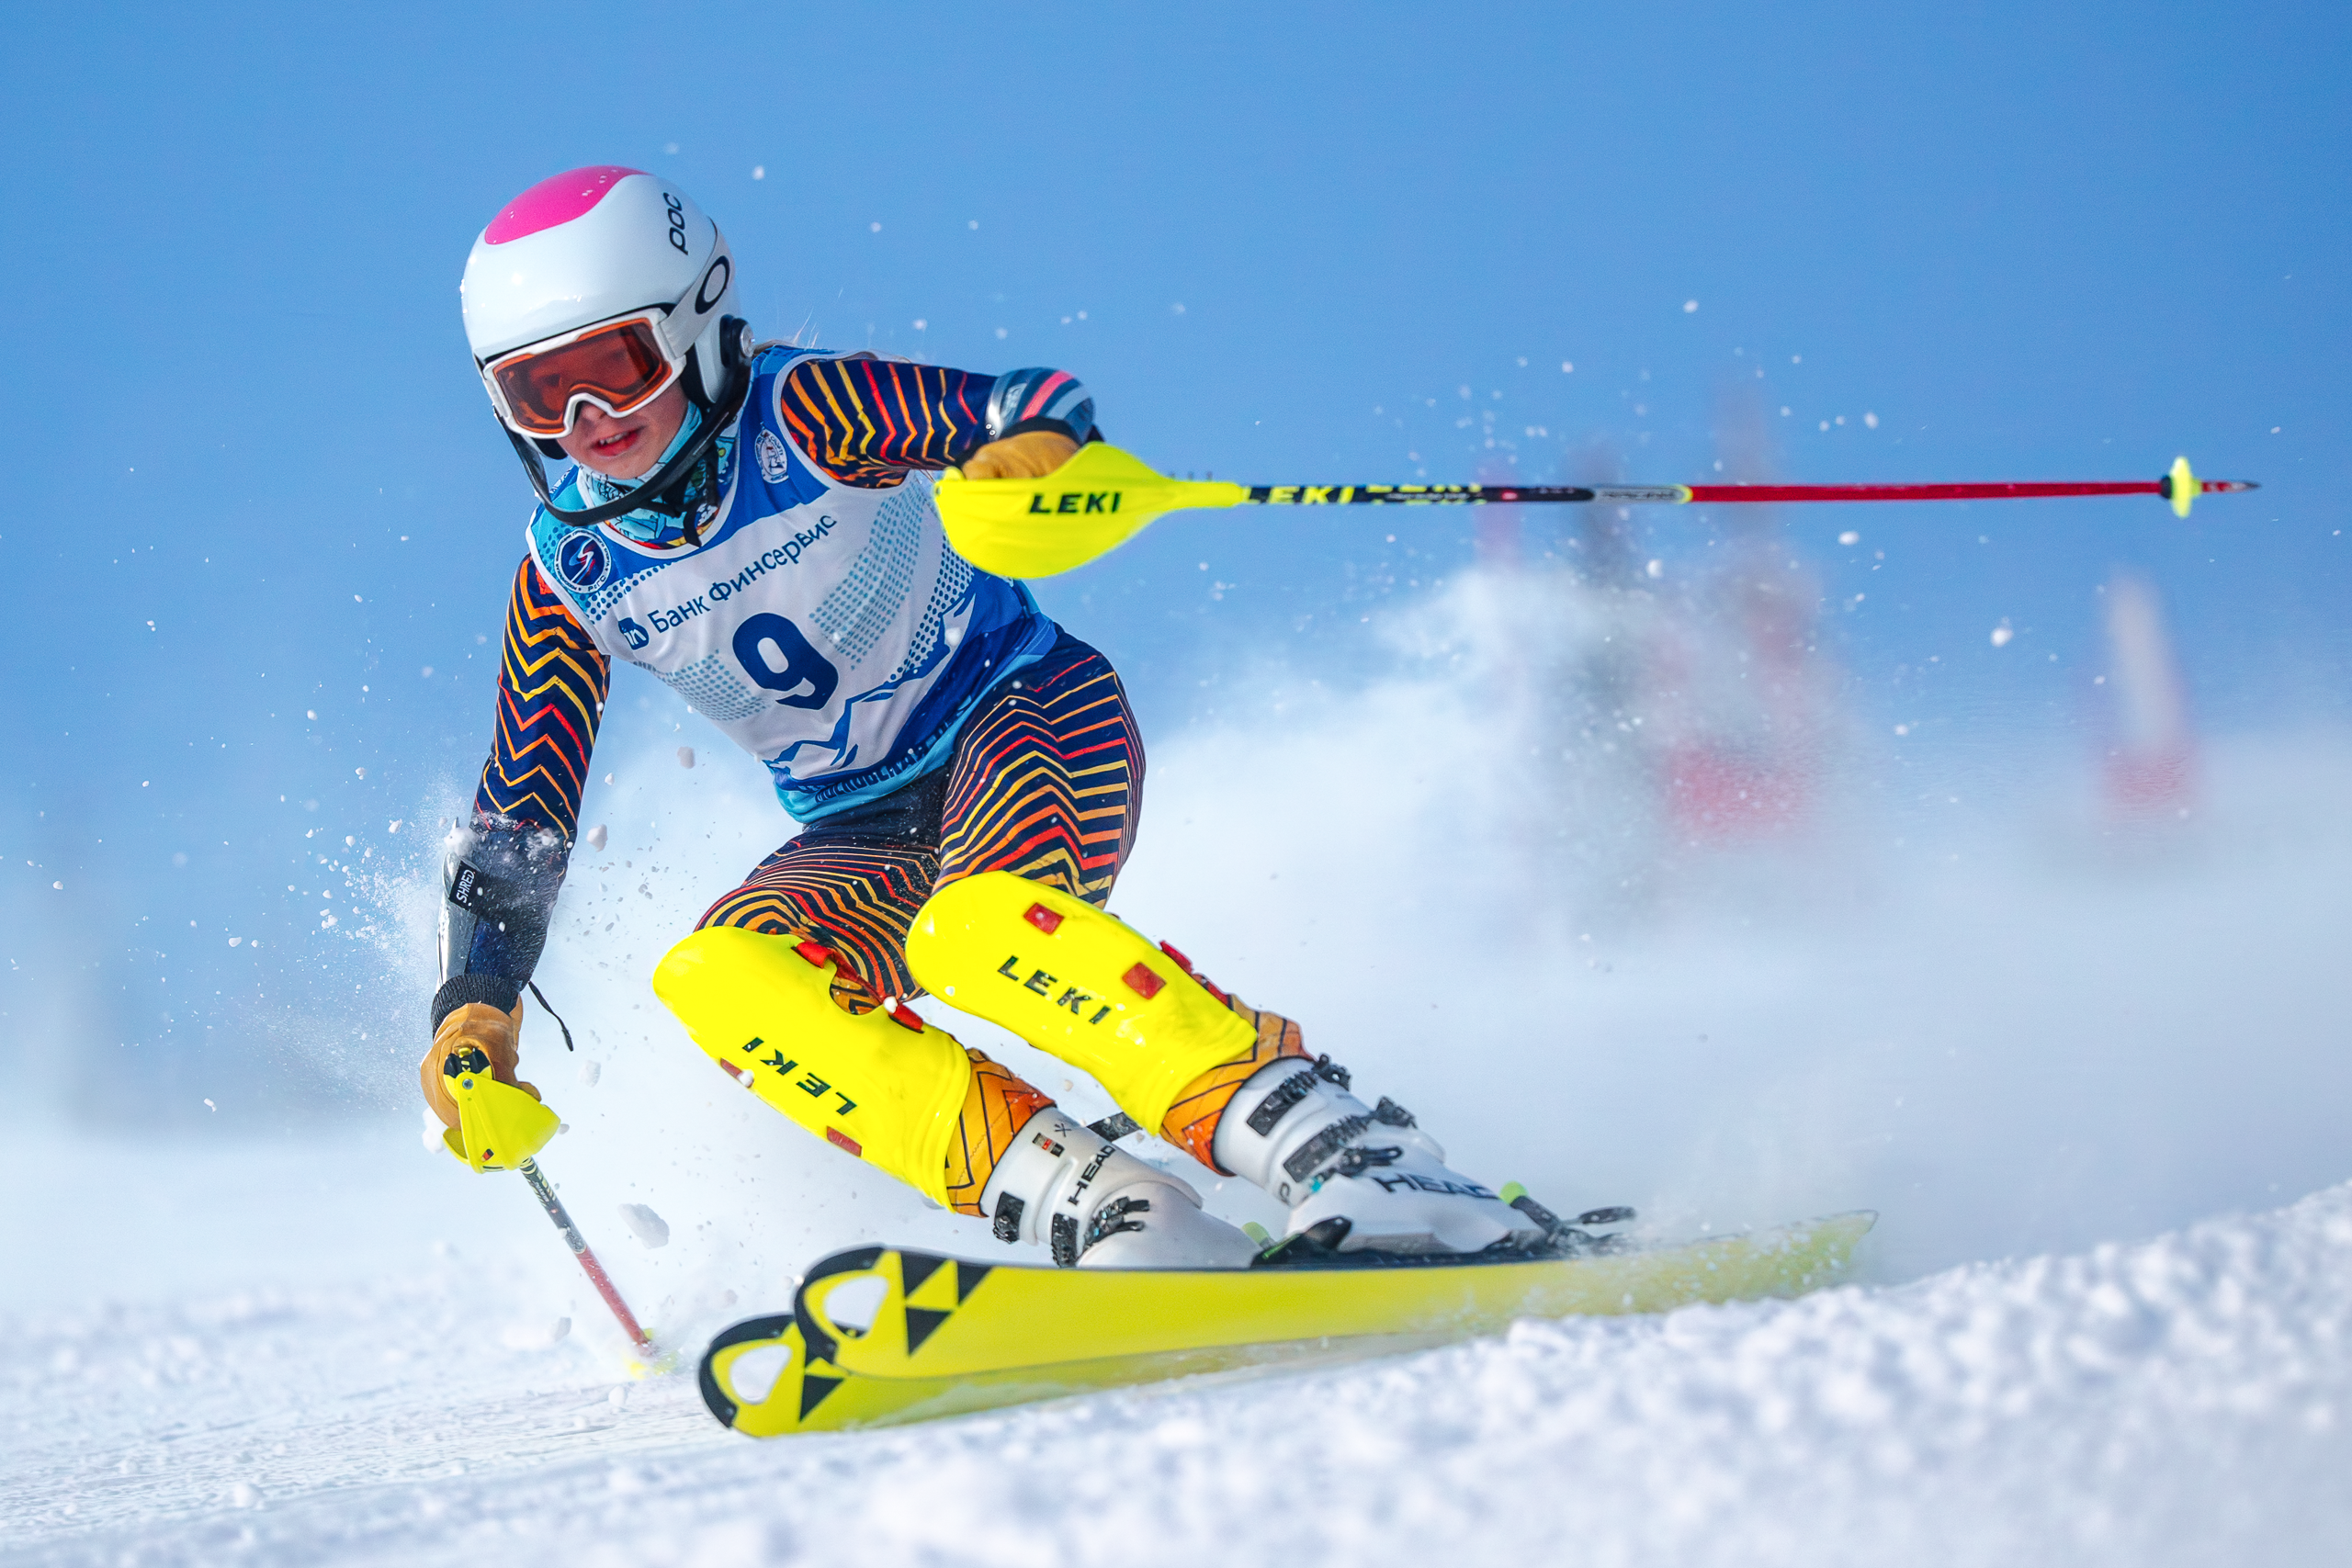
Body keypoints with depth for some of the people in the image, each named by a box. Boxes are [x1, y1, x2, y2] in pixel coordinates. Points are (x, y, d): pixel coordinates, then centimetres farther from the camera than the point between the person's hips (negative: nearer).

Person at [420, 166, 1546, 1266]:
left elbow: (1026, 406, -26)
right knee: (712, 975, -28)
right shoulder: (569, 568, -2)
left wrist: (1034, 448, -50)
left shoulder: (800, 416, -14)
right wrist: (474, 1012, -9)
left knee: (973, 927, -38)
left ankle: (1351, 1156, -45)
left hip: (1028, 716, -5)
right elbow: (518, 822, 4)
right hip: (863, 837, 5)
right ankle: (1084, 1204, -42)